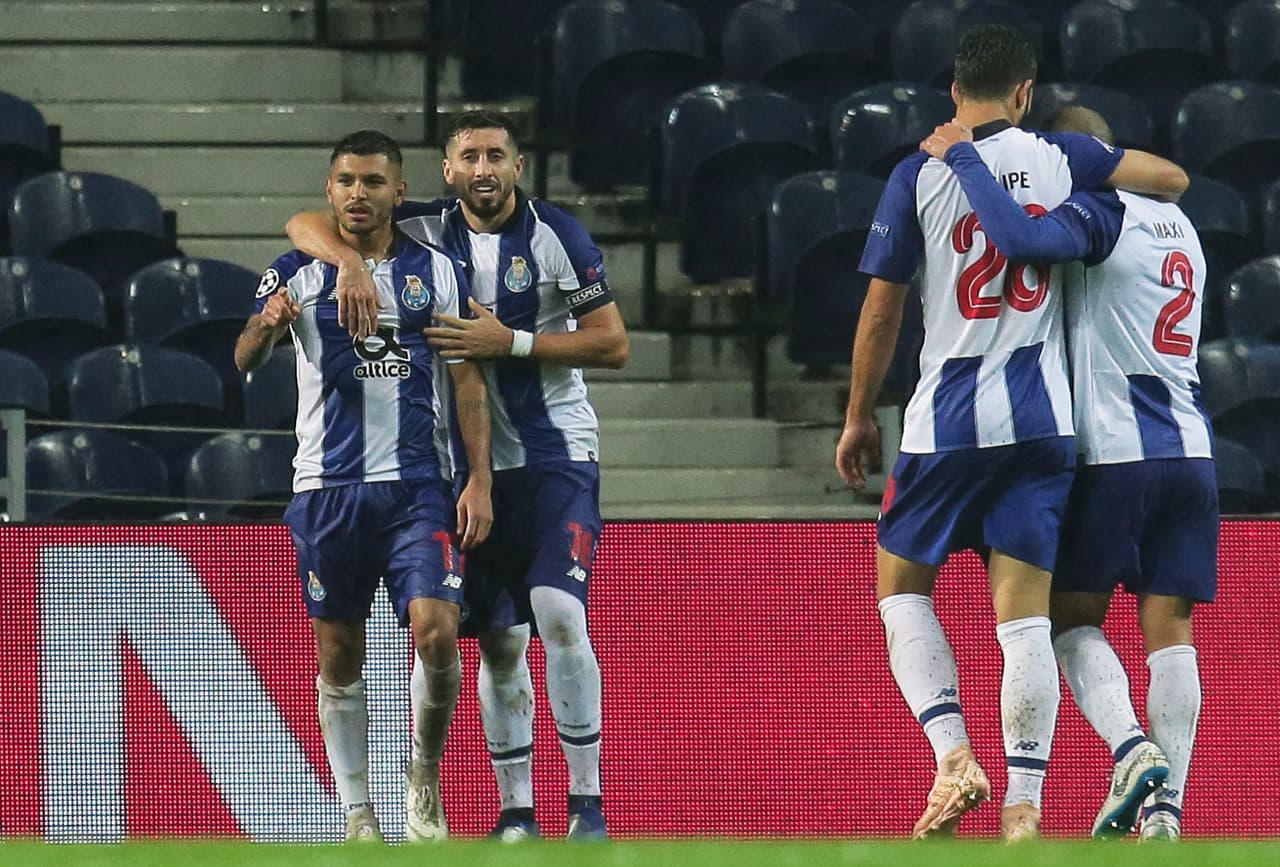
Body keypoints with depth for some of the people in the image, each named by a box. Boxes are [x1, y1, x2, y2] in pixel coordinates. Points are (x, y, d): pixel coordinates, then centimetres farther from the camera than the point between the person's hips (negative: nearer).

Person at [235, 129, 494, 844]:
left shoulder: (437, 271, 6)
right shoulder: (300, 274, 4)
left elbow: (469, 382, 7)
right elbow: (245, 359, -8)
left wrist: (481, 480, -3)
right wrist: (265, 327, -31)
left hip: (417, 484, 0)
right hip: (328, 485, 0)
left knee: (436, 631, -16)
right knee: (339, 657, 4)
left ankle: (426, 772, 9)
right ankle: (357, 812, 15)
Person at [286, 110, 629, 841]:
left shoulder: (557, 236, -6)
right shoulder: (426, 233, 2)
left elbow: (612, 343, -8)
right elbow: (306, 226, 0)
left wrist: (510, 342, -17)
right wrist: (351, 262, -21)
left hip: (555, 457, -3)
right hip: (471, 461, 3)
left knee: (560, 616, -18)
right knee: (498, 641, 6)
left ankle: (589, 801, -11)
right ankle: (515, 812, 13)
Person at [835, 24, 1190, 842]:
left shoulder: (919, 175, -3)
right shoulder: (1061, 160, 3)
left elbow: (881, 312, 0)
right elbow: (1173, 180, 14)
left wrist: (859, 416, 12)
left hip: (947, 421, -2)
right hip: (1041, 421, 2)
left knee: (903, 589, 14)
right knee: (1025, 615, 2)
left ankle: (954, 755, -6)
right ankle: (1024, 807, -5)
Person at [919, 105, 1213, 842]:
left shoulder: (1099, 215, -8)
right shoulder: (1177, 226, 18)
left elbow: (1021, 237, -27)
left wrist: (961, 156, -16)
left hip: (1116, 450, -6)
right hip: (1192, 450, 6)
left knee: (1074, 616, 7)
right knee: (1170, 629, 2)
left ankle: (1132, 748, -15)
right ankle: (1169, 804, -8)